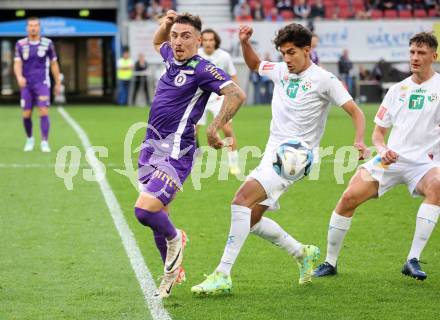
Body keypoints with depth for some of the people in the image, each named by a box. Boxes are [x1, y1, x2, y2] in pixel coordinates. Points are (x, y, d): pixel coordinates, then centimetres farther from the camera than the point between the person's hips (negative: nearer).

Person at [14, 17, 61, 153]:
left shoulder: (47, 43, 0)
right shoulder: (21, 44, 1)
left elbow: (54, 64, 9)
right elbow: (17, 64, -7)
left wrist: (58, 83, 9)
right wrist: (19, 77, -27)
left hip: (42, 84, -1)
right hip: (26, 85, 1)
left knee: (44, 112, -14)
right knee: (26, 115, 4)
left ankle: (44, 142, -11)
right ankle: (30, 139, 27)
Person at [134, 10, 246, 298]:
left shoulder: (202, 69, -12)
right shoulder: (171, 58, 11)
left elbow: (237, 94, -24)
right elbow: (158, 43, 36)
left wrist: (213, 129, -29)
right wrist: (165, 24, 14)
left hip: (175, 152, -8)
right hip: (151, 145, 8)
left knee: (145, 210, -22)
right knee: (157, 215, 14)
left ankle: (175, 239, 9)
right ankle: (172, 270, 31)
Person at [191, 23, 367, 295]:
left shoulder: (323, 79, -6)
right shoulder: (280, 71, 13)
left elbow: (356, 112, -7)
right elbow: (254, 64, 33)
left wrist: (359, 141, -25)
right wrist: (245, 43, 13)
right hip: (273, 154, 8)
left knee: (243, 198, -25)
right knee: (251, 219, 6)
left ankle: (223, 275, -27)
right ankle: (303, 254, 27)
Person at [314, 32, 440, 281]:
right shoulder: (397, 90, 14)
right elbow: (378, 131, 18)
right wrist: (383, 149, -4)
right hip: (391, 159, 4)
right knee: (348, 198, -13)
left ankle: (413, 260, -32)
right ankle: (330, 262, 6)